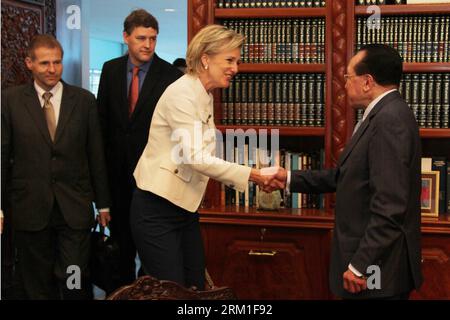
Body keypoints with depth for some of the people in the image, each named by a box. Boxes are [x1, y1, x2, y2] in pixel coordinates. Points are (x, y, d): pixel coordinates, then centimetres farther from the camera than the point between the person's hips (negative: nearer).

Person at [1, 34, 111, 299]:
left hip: (75, 208, 0)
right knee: (36, 284, 10)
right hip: (30, 207, 0)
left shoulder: (84, 100, 3)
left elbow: (96, 155, 6)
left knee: (76, 282, -1)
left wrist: (103, 203, 7)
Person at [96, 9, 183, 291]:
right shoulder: (110, 69, 2)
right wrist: (102, 159, 5)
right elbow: (102, 117, 8)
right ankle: (122, 286, 34)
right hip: (117, 168, 5)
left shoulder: (171, 75, -11)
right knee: (121, 234, 18)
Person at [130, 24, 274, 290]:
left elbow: (203, 158, 8)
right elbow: (195, 157, -25)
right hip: (157, 211, -9)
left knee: (196, 290, 12)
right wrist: (249, 174, -23)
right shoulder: (181, 94, -17)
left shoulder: (204, 97, 11)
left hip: (185, 208, 9)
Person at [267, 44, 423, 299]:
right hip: (373, 259, 9)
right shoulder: (384, 115, 11)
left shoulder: (391, 119, -21)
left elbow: (389, 205, -26)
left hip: (378, 267, -9)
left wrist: (360, 265, -23)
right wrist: (290, 179, 17)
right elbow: (344, 176, 16)